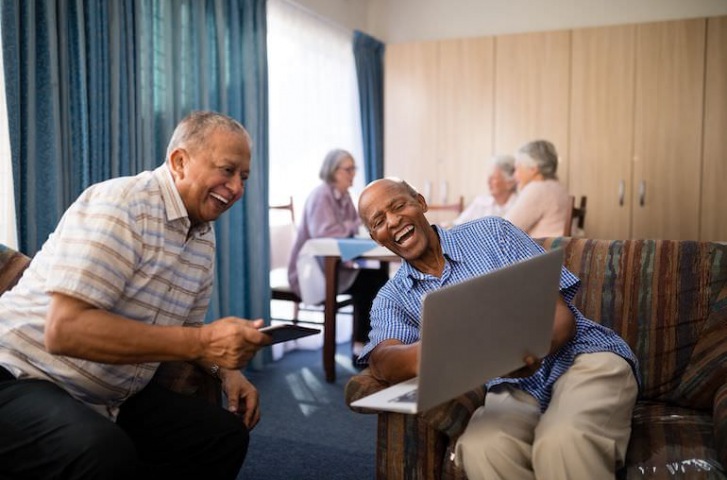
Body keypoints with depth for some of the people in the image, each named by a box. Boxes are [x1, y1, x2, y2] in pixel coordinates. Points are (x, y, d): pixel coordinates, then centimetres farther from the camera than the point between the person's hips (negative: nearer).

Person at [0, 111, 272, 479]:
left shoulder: (204, 238, 6)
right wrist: (202, 343, -30)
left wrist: (226, 370, -3)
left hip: (113, 398, 8)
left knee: (225, 434, 0)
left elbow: (184, 330, 18)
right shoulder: (120, 205, -20)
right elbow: (64, 329, -29)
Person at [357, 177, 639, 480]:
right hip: (515, 388, 3)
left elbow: (561, 313, -3)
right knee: (480, 450, -32)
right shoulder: (391, 298, 9)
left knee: (563, 442, -36)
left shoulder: (491, 232, 3)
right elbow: (381, 361, -13)